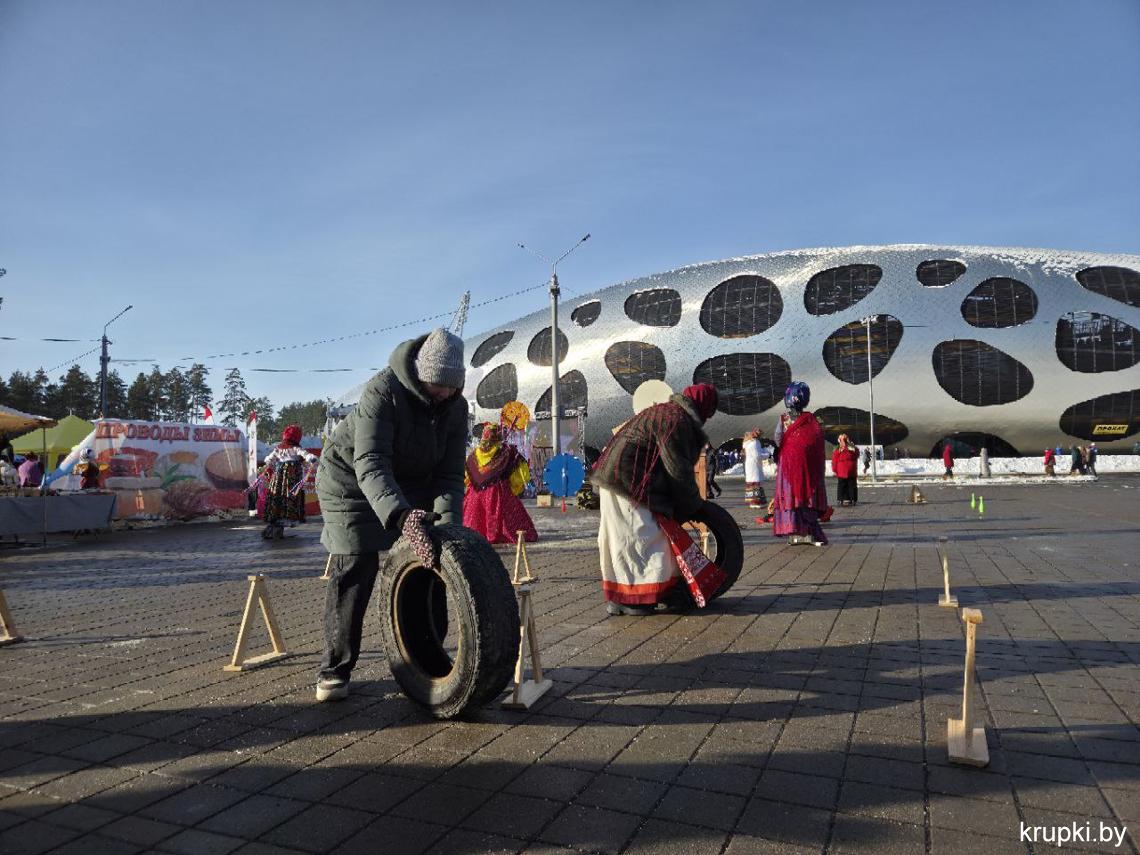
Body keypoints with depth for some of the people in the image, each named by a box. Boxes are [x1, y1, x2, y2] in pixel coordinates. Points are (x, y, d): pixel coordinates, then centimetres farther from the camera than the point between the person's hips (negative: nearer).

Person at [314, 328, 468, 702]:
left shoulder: (456, 407, -13)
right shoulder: (383, 390, -31)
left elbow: (450, 474, -13)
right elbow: (370, 463, -41)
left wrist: (447, 521, -32)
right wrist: (401, 515, -56)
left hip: (410, 487, 5)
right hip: (350, 479, -5)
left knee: (429, 564, -1)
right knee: (354, 569, -11)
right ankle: (334, 669, 4)